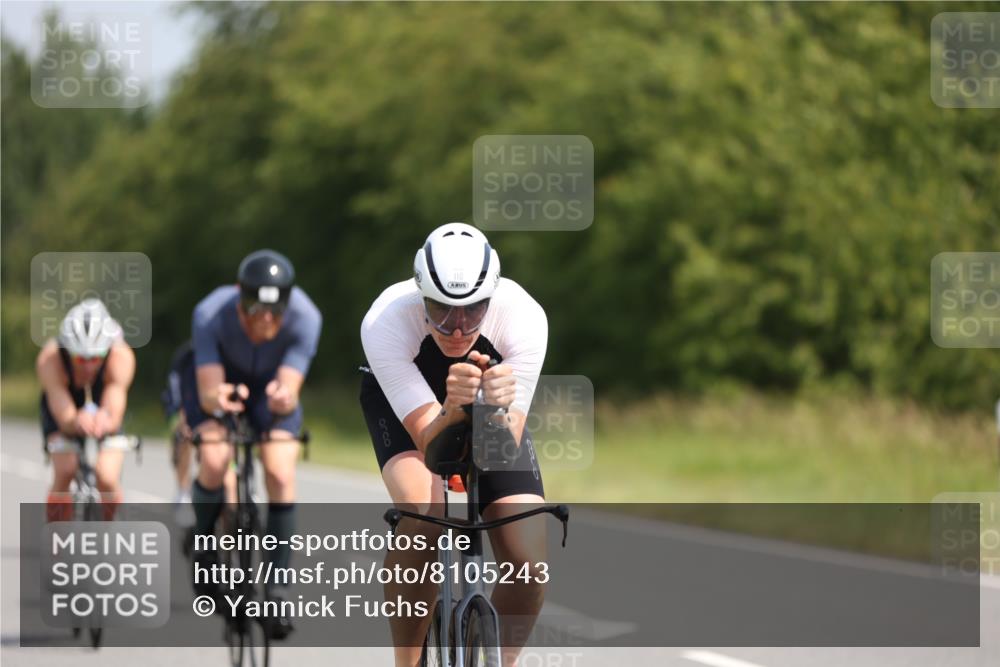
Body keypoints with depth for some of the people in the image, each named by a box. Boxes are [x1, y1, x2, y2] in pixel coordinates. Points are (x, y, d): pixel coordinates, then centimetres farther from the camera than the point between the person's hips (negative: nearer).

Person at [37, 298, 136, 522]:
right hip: (63, 412, 0)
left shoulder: (121, 357, -35)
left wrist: (104, 422, -67)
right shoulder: (50, 359, -36)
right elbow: (64, 419, -41)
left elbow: (115, 417, -42)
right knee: (64, 472, -26)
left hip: (105, 412, 0)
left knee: (107, 477, -21)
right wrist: (77, 423, -65)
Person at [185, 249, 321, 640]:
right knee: (215, 464, -26)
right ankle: (204, 543, 4)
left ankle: (277, 589, -8)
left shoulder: (305, 318, -35)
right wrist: (217, 398, -63)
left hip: (270, 386, 1)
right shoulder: (210, 315, -37)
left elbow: (291, 390, -39)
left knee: (281, 476, -19)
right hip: (217, 380, -1)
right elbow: (208, 393, -39)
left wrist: (284, 398, -63)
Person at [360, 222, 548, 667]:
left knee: (528, 563, -16)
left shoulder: (524, 318, -34)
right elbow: (429, 441, -38)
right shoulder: (384, 323, -37)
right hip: (401, 399, -2)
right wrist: (455, 407, -59)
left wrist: (499, 408, -56)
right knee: (422, 510, -34)